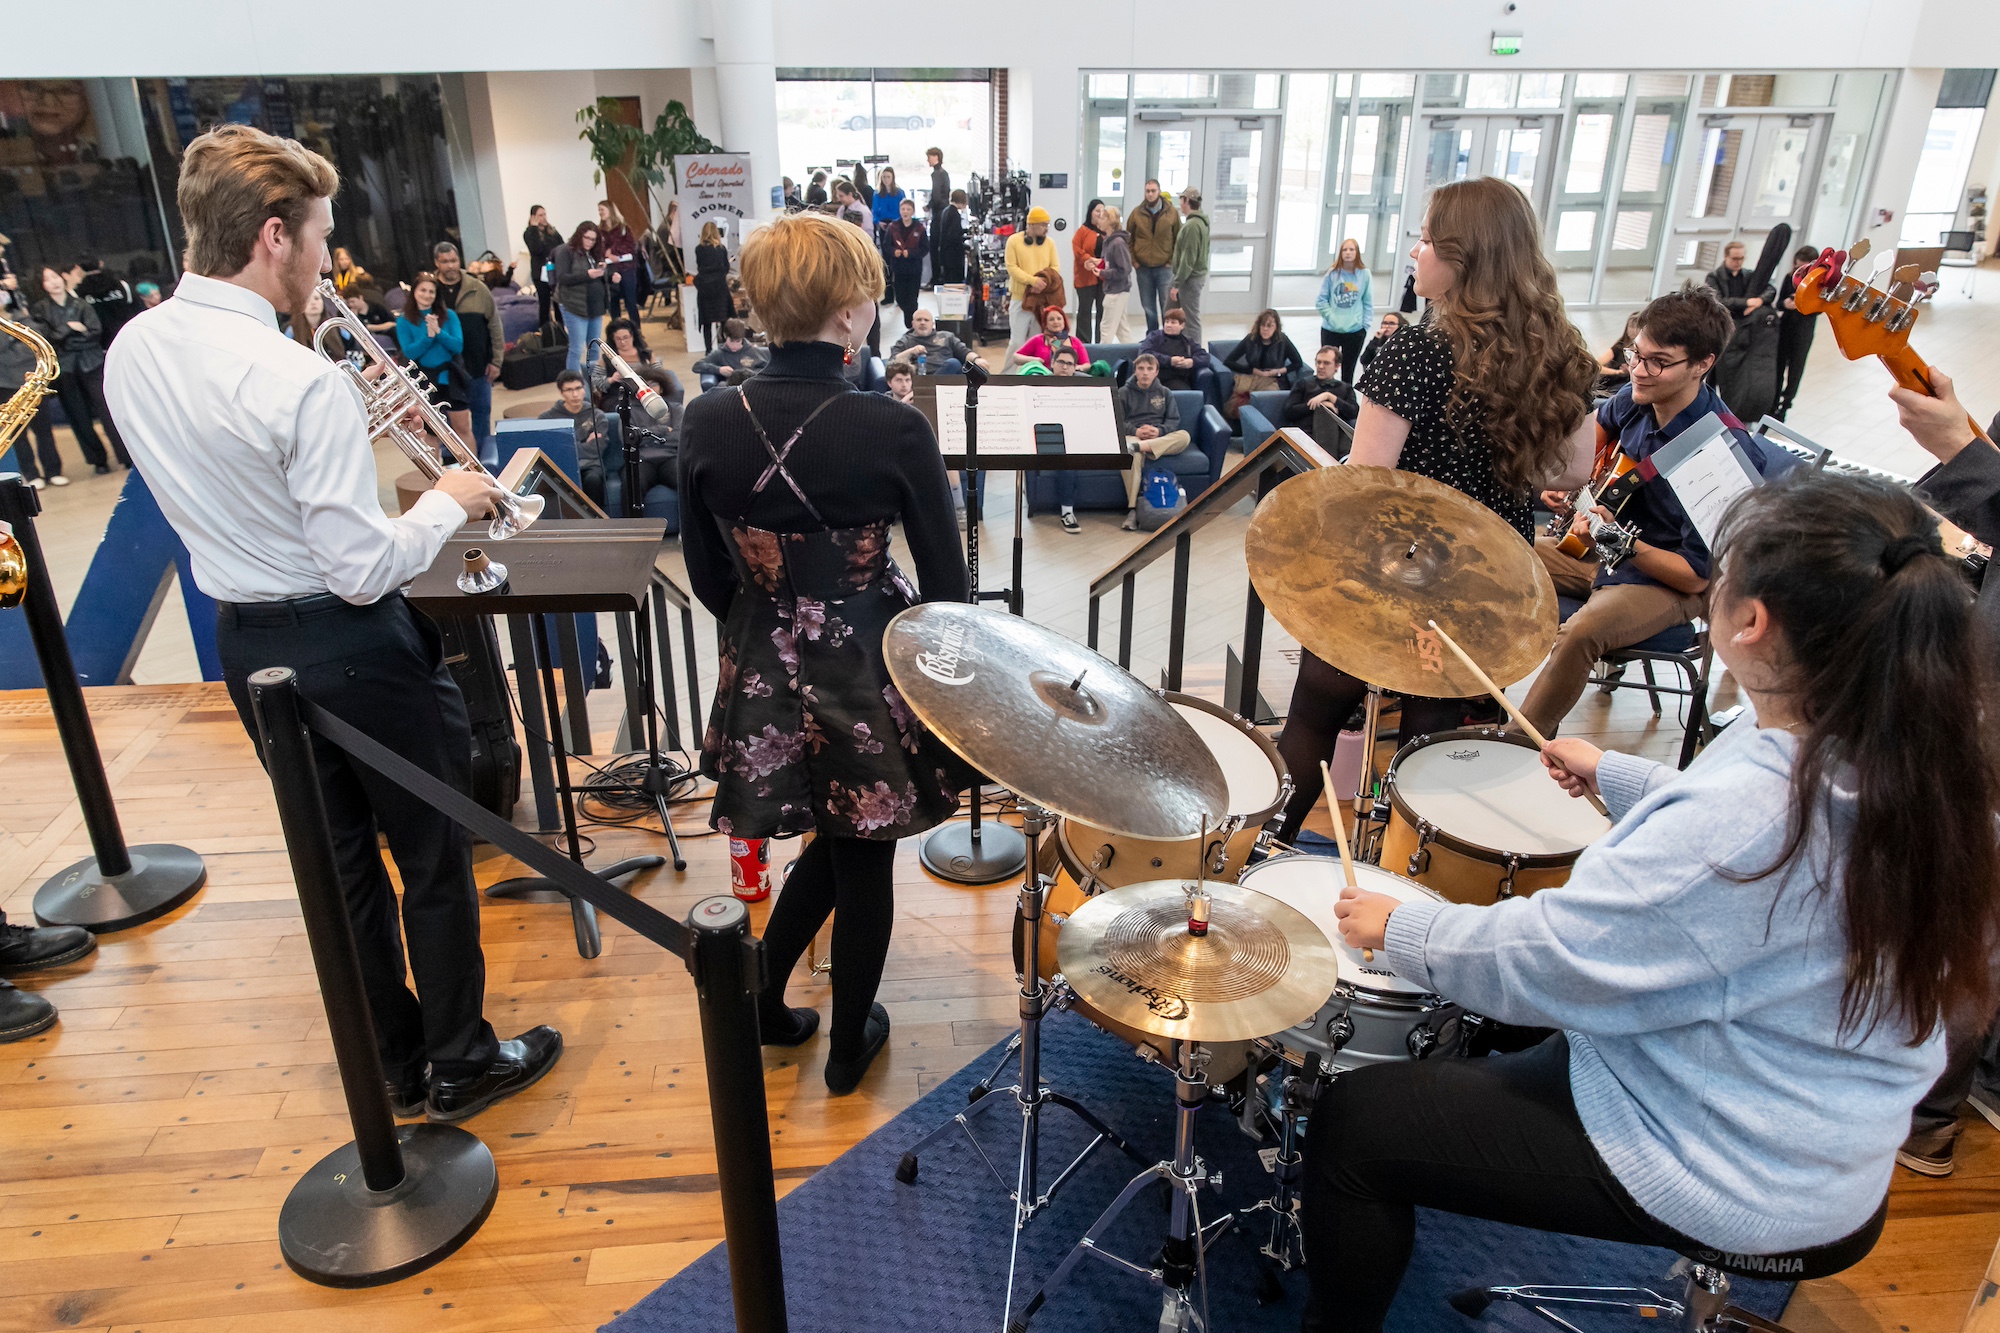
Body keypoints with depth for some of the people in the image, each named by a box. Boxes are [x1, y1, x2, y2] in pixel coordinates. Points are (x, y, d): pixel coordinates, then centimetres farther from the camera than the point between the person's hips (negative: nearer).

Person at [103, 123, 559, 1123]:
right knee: (433, 855, 11)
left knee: (338, 856, 20)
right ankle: (460, 1065, 27)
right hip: (352, 646, -8)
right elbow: (364, 571, -23)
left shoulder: (130, 352, 0)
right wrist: (447, 502, -7)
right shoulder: (303, 382, -25)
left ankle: (392, 1062, 36)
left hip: (244, 643, 8)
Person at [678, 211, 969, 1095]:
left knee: (835, 844, 28)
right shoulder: (893, 430, -20)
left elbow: (707, 576, 1)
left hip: (763, 680, 4)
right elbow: (945, 585, -12)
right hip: (868, 676, -4)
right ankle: (850, 1046, 37)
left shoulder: (709, 423, -9)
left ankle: (761, 1000, 37)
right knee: (864, 865, 17)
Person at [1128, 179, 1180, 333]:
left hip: (1165, 267, -2)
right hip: (1143, 267, 2)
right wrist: (1132, 260, 1)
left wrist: (1173, 260, -4)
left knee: (1167, 304, -2)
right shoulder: (1137, 212, 2)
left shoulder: (1172, 212, -1)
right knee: (1148, 306, 9)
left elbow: (1178, 239, 4)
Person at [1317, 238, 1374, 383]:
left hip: (1355, 331, 0)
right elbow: (1322, 300, 0)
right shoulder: (1332, 273, -2)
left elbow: (1368, 303, 1)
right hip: (1330, 329, 0)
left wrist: (1365, 325, -7)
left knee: (1348, 372, 11)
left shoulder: (1364, 274, -1)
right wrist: (1331, 317, -10)